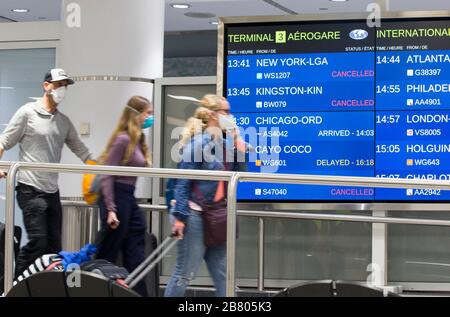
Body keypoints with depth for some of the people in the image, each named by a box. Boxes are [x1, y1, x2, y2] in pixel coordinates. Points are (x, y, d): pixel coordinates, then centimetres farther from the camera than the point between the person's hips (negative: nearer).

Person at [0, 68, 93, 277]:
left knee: (54, 246, 5)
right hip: (30, 189, -6)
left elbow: (80, 149, 20)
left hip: (52, 191, 6)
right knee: (38, 241, -13)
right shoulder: (28, 113, -3)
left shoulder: (64, 122, 13)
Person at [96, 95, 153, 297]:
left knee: (135, 256, 10)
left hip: (129, 198, 9)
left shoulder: (138, 140, 12)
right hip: (116, 197, -9)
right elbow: (107, 175, -17)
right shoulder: (123, 139, -14)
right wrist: (110, 209, -20)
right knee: (109, 254, 0)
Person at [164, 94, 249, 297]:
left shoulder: (225, 143, 8)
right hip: (195, 216, -8)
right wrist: (179, 216, -18)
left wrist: (240, 151, -2)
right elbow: (183, 182, -15)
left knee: (222, 273, 10)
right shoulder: (198, 143, -14)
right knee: (185, 274, 0)